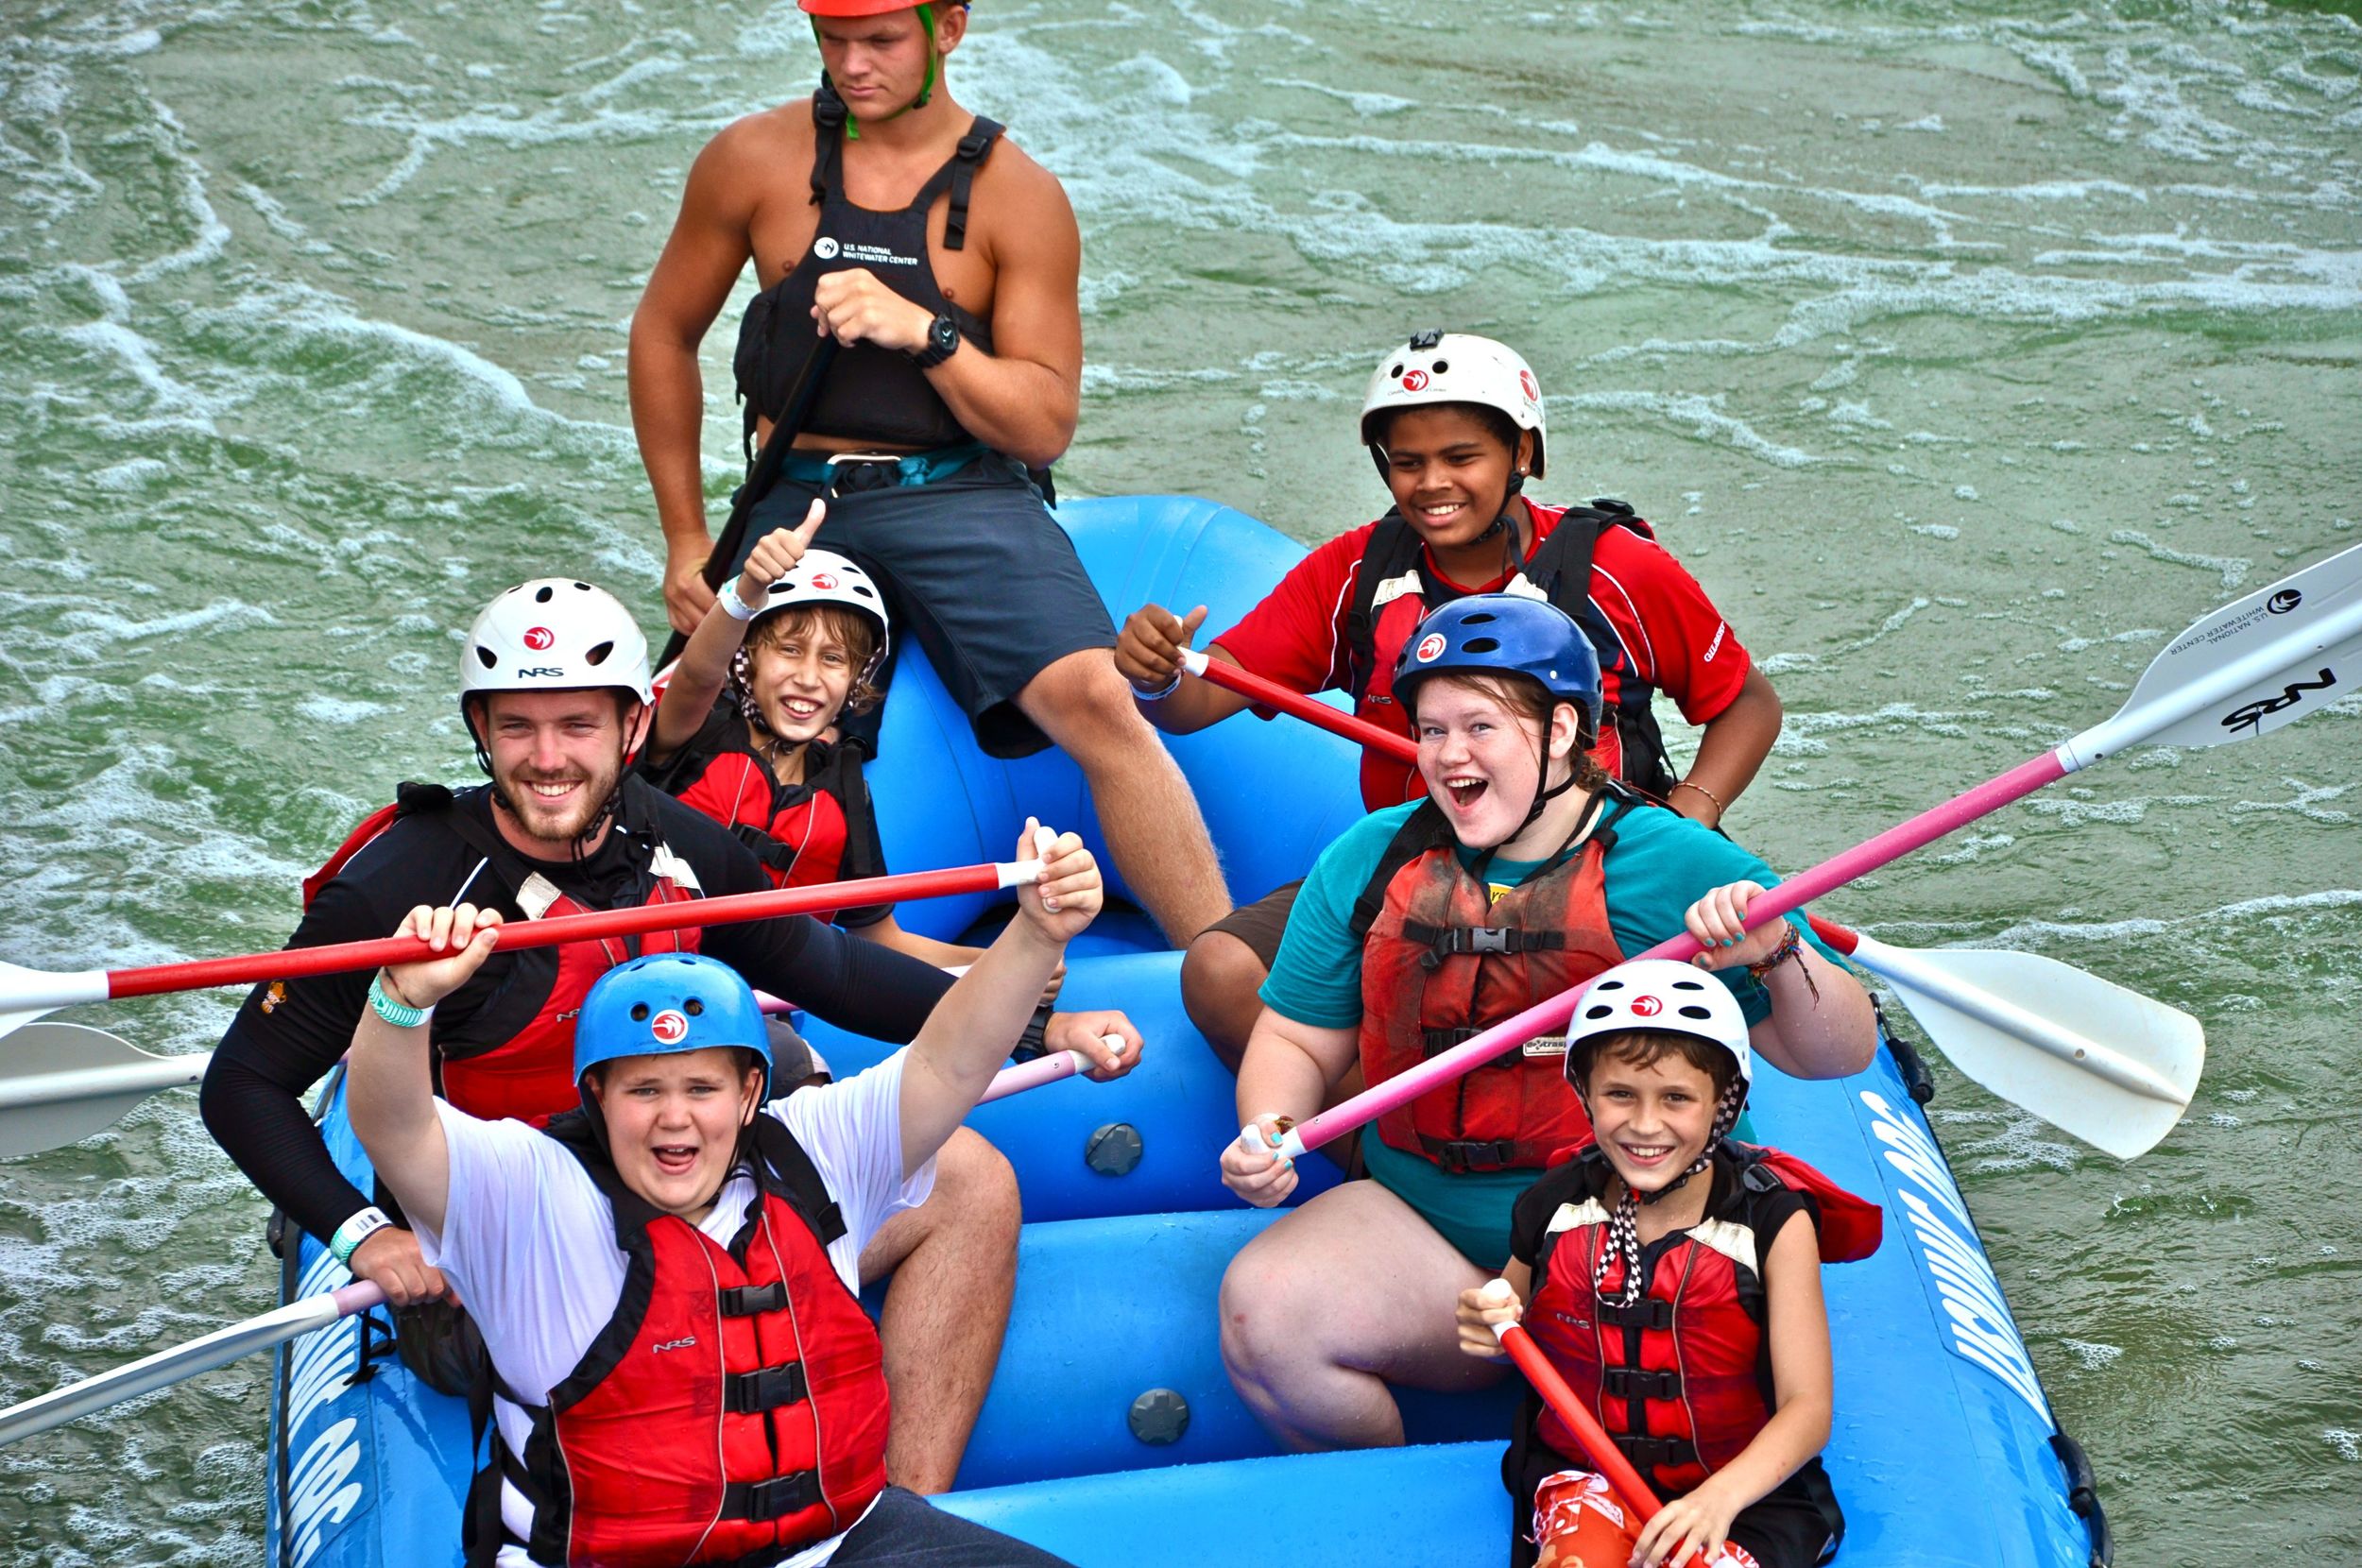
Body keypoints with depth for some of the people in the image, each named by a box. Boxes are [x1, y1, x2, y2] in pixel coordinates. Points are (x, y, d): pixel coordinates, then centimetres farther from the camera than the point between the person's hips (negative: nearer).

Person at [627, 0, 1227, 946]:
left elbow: (1046, 428, -2)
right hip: (797, 508, 3)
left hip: (959, 501, -3)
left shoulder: (1018, 196, 0)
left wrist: (923, 331, -19)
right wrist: (685, 539, 14)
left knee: (1094, 699, -26)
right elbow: (663, 336, 16)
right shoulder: (755, 160, 4)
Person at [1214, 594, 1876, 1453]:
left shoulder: (1677, 866, -3)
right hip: (1422, 1234, 4)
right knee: (1259, 1312, -22)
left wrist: (1777, 956, -24)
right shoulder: (1370, 861, 7)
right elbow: (1298, 1041, 15)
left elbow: (1843, 1056, -4)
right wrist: (1266, 1129, -7)